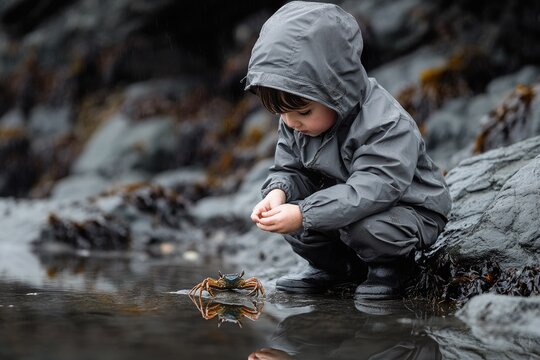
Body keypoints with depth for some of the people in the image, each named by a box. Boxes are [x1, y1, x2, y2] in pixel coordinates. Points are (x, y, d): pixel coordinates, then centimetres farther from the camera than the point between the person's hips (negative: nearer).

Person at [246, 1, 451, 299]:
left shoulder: (386, 124, -31)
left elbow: (371, 188, -41)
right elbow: (291, 170, 0)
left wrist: (304, 214, -48)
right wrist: (278, 191, -27)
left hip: (411, 210, -7)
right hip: (339, 200, 7)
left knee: (362, 225, -36)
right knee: (289, 215, -13)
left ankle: (390, 265, -3)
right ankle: (335, 266, 11)